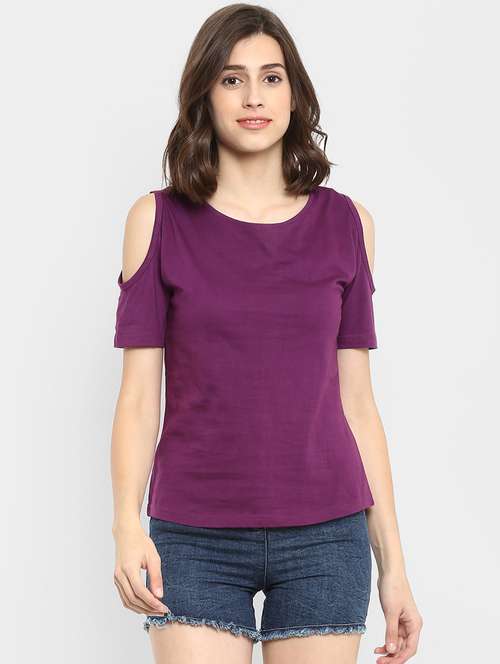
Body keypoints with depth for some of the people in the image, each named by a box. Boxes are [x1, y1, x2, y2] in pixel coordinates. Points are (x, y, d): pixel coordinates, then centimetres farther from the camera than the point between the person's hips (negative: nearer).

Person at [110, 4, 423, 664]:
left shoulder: (347, 223, 5)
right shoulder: (159, 219, 2)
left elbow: (355, 400, 7)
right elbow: (139, 394, 0)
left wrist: (393, 564, 5)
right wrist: (127, 525, -14)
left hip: (325, 535, 1)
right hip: (193, 536, -1)